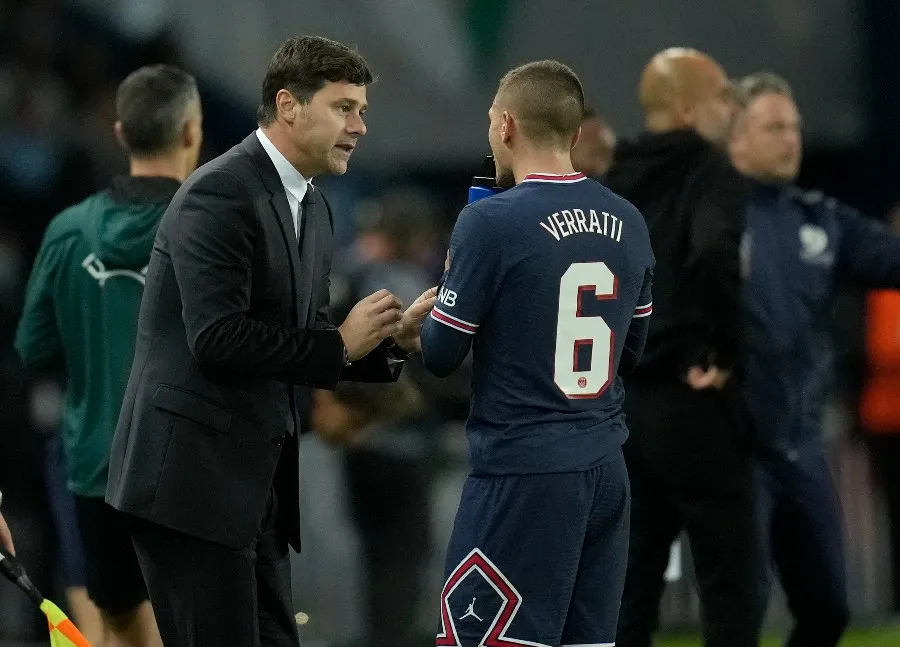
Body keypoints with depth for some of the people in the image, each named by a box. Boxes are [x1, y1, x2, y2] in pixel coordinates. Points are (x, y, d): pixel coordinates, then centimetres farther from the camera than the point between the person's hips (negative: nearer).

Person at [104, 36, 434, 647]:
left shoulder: (312, 207, 14)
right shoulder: (220, 195, -15)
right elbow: (218, 339, -23)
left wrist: (391, 340, -1)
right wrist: (341, 344, -16)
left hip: (258, 482, 9)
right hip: (193, 476, -9)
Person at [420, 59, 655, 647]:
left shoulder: (492, 221, -11)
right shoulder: (628, 223, 7)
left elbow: (441, 355, -6)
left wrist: (448, 288, 12)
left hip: (523, 472, -6)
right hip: (606, 468, 7)